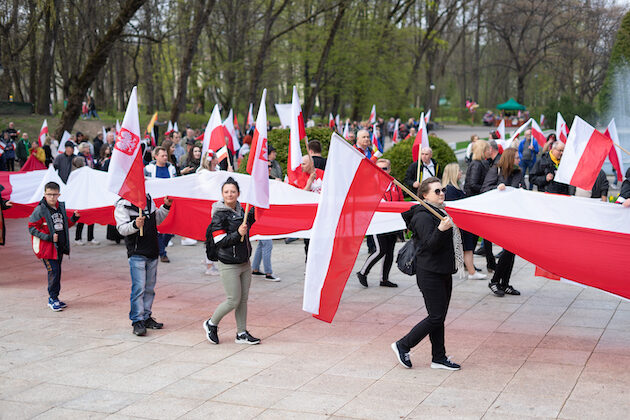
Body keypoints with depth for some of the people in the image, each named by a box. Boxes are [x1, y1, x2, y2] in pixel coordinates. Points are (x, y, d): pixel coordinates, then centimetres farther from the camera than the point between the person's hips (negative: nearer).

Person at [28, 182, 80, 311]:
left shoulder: (61, 207, 8)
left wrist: (74, 218, 2)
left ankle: (53, 298, 22)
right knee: (53, 271, -10)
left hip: (60, 246, 6)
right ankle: (53, 299, 1)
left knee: (57, 272, 11)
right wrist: (48, 237, -18)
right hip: (46, 247, -6)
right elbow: (32, 228, -10)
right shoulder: (40, 210, -12)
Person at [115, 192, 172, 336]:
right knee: (138, 288, -10)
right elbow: (122, 228, -16)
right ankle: (137, 321, -4)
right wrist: (135, 225, -34)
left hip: (152, 253, 7)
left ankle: (146, 317, 22)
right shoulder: (122, 205, -7)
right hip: (136, 254, -7)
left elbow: (157, 219, 26)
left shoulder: (148, 200, 12)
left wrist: (166, 206, 13)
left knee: (150, 287, 12)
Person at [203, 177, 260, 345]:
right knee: (233, 300, -4)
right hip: (229, 265, -7)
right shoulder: (219, 215, -12)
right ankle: (211, 324, 18)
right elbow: (220, 242, -16)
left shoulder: (242, 211, 8)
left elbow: (252, 218, 29)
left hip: (245, 263, 7)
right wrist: (238, 234, -25)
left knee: (243, 299, 10)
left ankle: (242, 333, 19)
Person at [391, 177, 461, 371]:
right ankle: (402, 346, 5)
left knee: (439, 316, 11)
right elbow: (430, 244, -27)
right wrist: (441, 229, -38)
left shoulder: (441, 213, 16)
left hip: (443, 272, 10)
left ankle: (439, 357, 17)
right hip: (430, 273, -10)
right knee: (436, 316, -8)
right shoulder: (423, 216, -15)